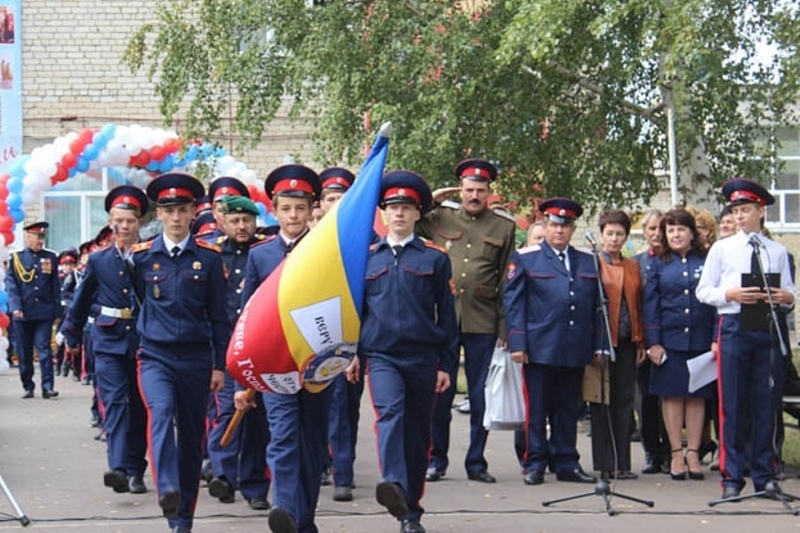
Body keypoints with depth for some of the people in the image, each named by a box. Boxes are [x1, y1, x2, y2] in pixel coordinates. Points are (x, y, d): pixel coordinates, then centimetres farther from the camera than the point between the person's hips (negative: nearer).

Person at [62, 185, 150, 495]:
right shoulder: (98, 261, 5)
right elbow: (81, 301, 14)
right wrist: (72, 337, 20)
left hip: (143, 344, 0)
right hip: (109, 344, 0)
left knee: (138, 408, 7)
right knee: (115, 403, -13)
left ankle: (135, 472, 15)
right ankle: (118, 468, -23)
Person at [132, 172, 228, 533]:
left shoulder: (209, 258, 1)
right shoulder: (141, 256, 2)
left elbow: (218, 315, 4)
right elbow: (136, 303, 14)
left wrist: (220, 365, 2)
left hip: (195, 358, 1)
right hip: (155, 356, -1)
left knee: (192, 436, 7)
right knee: (161, 413, -29)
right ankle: (167, 490, -42)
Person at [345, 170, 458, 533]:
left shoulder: (435, 258, 5)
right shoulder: (367, 257, 9)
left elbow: (447, 315, 5)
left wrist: (447, 364, 2)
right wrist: (352, 354, 10)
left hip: (423, 359, 1)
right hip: (382, 356, 0)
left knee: (418, 433, 7)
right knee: (390, 414, -26)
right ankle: (393, 487, -43)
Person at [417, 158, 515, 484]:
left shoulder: (504, 227, 6)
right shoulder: (440, 218, 7)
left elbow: (508, 281, 7)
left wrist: (504, 329, 2)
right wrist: (431, 199, 2)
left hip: (483, 324, 0)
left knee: (481, 397, 6)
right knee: (439, 394, 5)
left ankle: (476, 463, 16)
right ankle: (436, 461, 16)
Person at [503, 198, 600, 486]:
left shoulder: (588, 262, 15)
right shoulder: (525, 259, 5)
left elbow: (597, 306, 16)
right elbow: (513, 302, 0)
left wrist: (599, 345, 9)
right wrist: (517, 342, -8)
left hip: (576, 351, 3)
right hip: (539, 349, -3)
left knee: (569, 410, 8)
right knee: (537, 408, -1)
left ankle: (567, 463, 15)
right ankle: (535, 464, 6)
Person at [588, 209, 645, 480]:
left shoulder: (632, 267, 14)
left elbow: (638, 304, 15)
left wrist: (641, 342, 8)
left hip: (627, 342, 5)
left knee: (625, 400, 5)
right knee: (602, 403, 1)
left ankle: (622, 463, 9)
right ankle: (605, 464, 5)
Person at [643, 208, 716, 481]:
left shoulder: (707, 262, 6)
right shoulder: (658, 264, 7)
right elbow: (650, 305, 4)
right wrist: (653, 342, -4)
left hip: (700, 340, 0)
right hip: (669, 340, 0)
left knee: (697, 396, 4)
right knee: (672, 395, 1)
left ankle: (693, 453, 10)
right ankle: (676, 454, 8)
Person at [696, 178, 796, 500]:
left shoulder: (777, 252, 12)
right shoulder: (721, 249, 8)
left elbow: (790, 293, 12)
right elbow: (703, 291, 5)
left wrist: (785, 297, -11)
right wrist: (731, 294, -12)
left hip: (767, 329, 2)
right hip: (734, 327, -1)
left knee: (765, 405, 3)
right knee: (732, 405, -3)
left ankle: (764, 476, 11)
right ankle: (732, 477, 2)